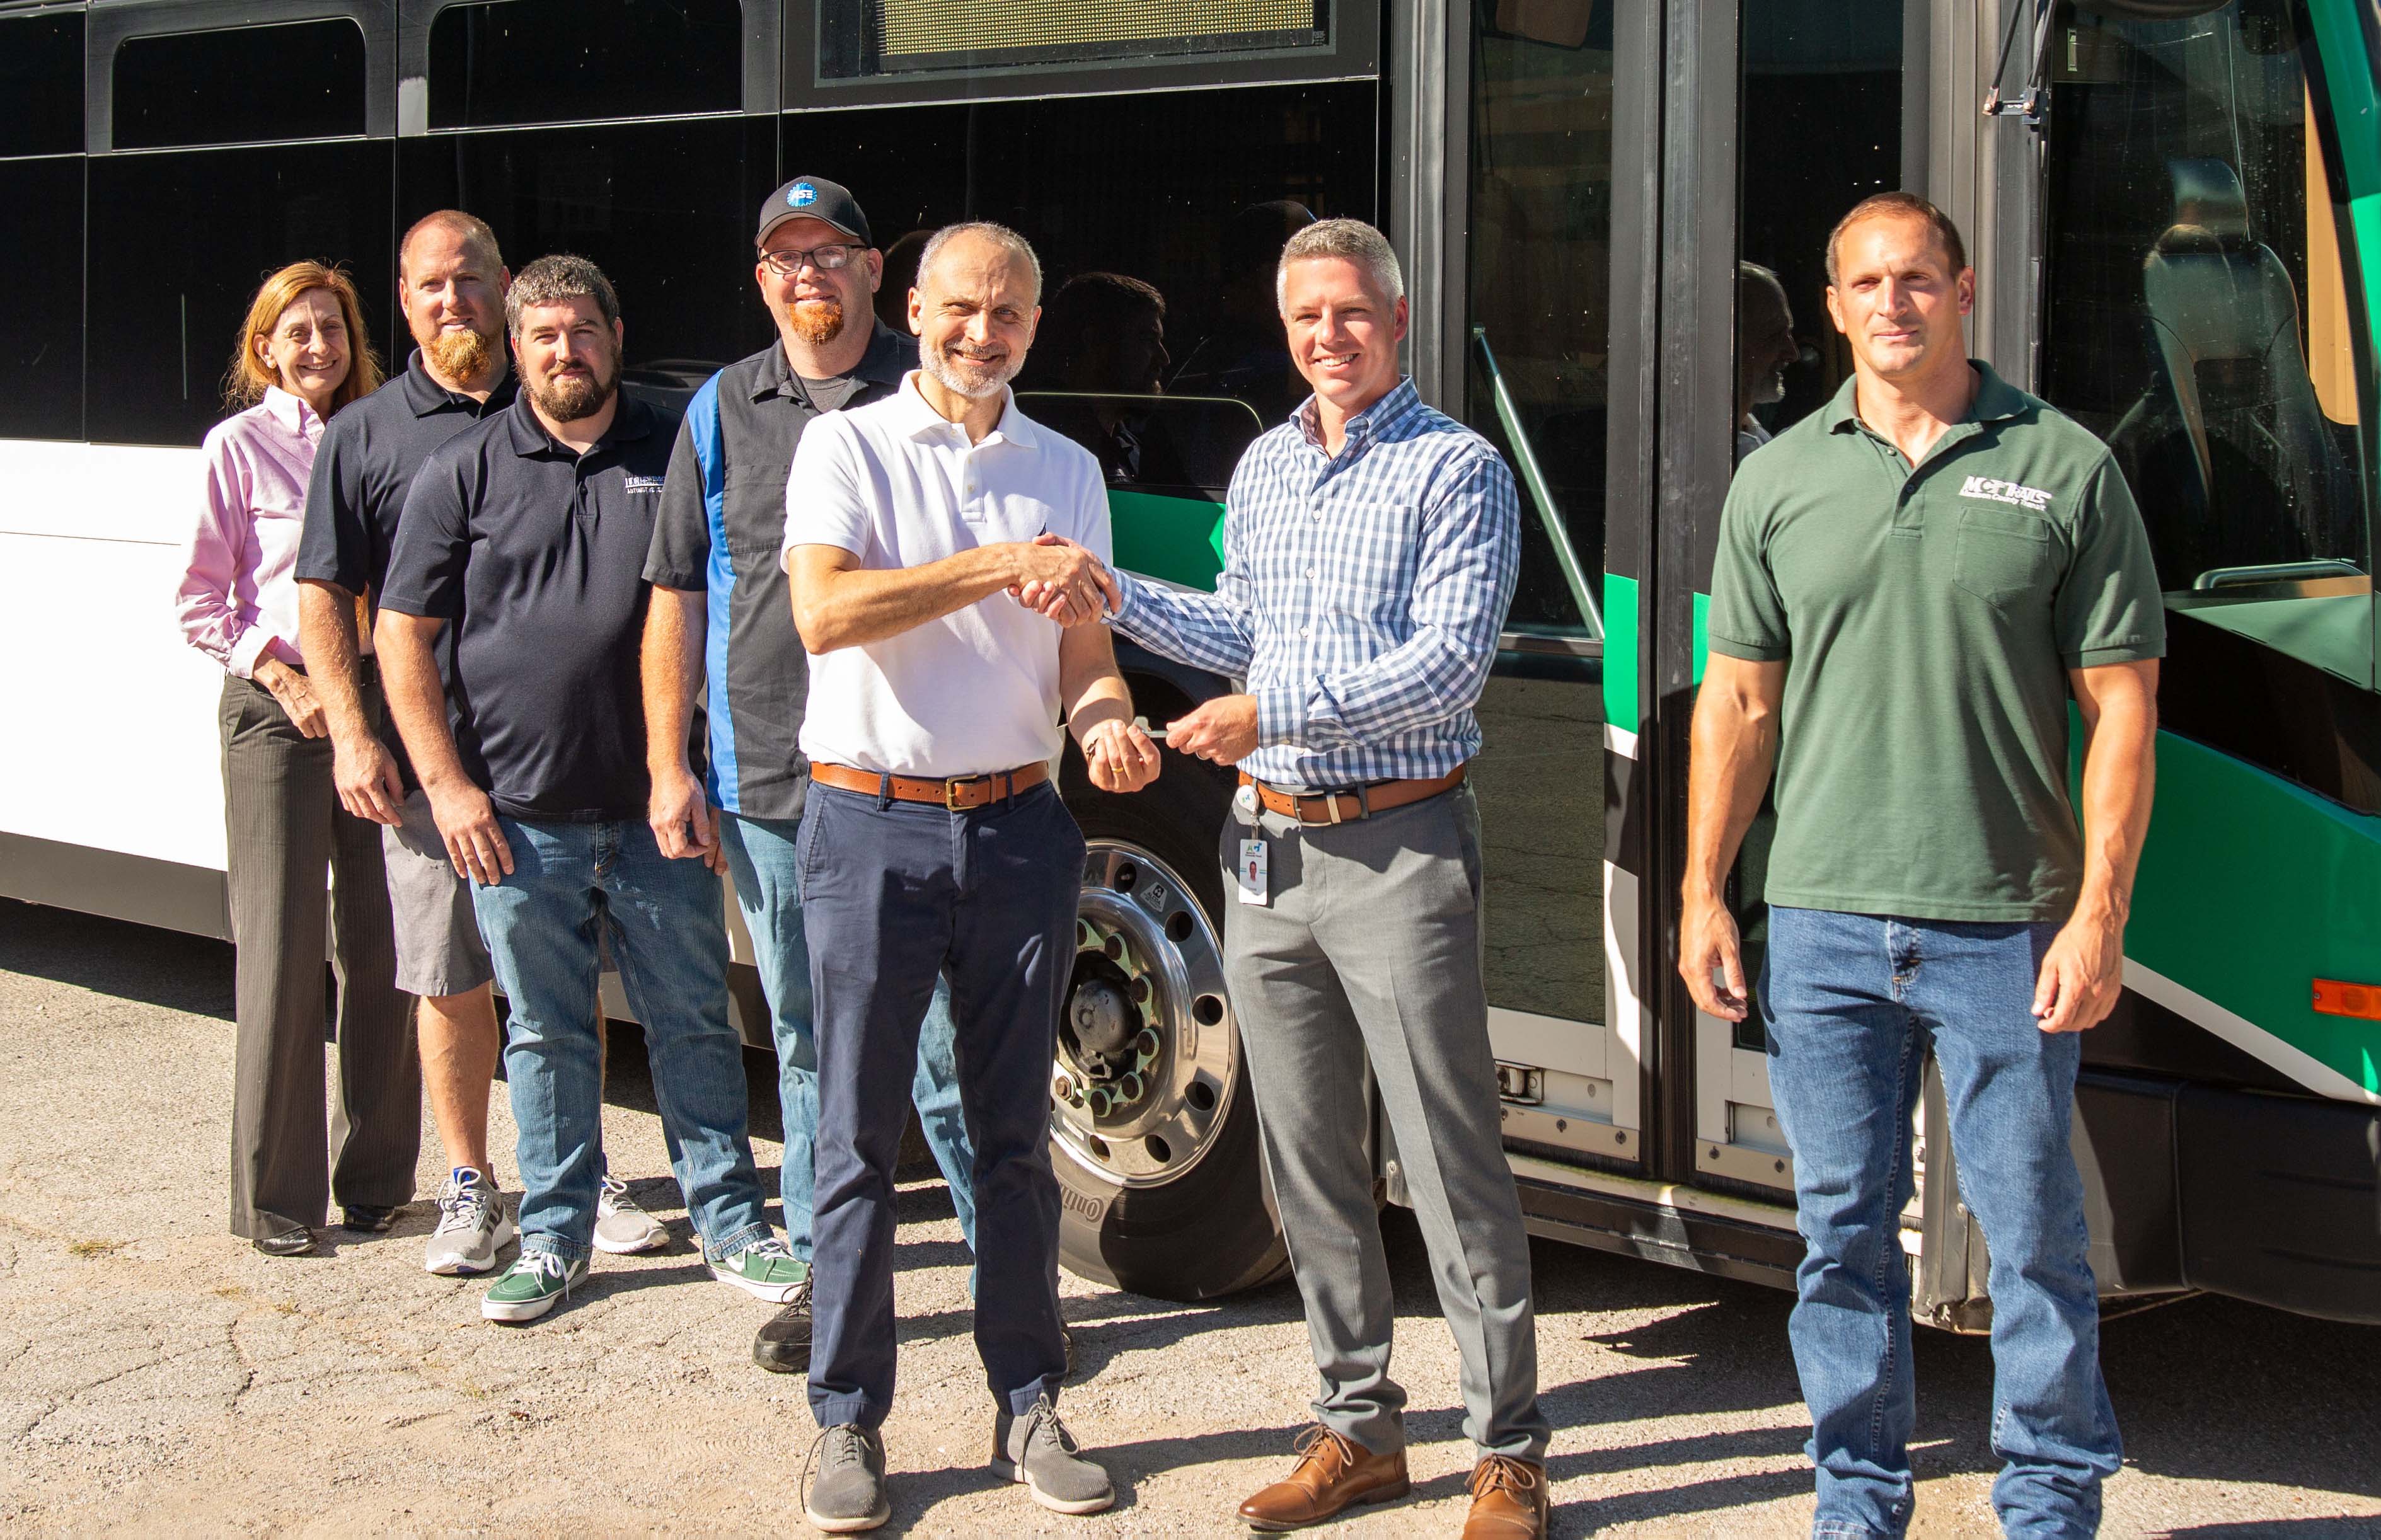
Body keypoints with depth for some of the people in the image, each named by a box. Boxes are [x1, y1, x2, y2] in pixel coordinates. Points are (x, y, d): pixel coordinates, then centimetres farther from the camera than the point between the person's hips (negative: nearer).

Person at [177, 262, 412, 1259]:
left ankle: (374, 1177, 15)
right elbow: (200, 603, -2)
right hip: (276, 711, -4)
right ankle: (277, 1200, 4)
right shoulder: (240, 447, 0)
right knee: (282, 950, -3)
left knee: (379, 948, 5)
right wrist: (280, 676, -11)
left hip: (374, 702, 4)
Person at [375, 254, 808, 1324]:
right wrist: (447, 784, -5)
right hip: (518, 817, 0)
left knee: (695, 1022, 6)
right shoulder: (465, 471, 4)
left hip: (656, 811, 0)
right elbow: (402, 635, 3)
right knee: (546, 1034, 9)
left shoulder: (673, 456, 5)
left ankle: (729, 1225, 17)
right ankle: (554, 1236, 21)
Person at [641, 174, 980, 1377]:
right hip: (763, 784, 3)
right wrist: (668, 764, 6)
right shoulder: (723, 412, 12)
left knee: (945, 1038, -3)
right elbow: (676, 596, 12)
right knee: (806, 1041, 11)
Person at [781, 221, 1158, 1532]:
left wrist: (1105, 726, -10)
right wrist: (1002, 567, -18)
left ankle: (1029, 1408, 18)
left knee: (1015, 1131, 9)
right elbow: (824, 612, -16)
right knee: (859, 1138, 2)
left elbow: (1083, 652, 12)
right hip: (871, 823, -3)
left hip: (1016, 825, 3)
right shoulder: (847, 446, 0)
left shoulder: (1066, 471, 12)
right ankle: (848, 1423, 12)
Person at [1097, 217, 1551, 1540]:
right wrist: (1110, 595, 13)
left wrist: (1276, 714, -21)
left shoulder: (1456, 473, -7)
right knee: (1308, 1162, 12)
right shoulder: (1264, 469, 14)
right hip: (1268, 850, 7)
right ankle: (1357, 1429, 24)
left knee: (1453, 1167, -3)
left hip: (1399, 852, -7)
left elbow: (1448, 666, -16)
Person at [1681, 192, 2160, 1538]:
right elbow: (1739, 701, 12)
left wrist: (2101, 913, -7)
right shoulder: (1780, 482, 10)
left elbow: (2122, 706, 0)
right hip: (1823, 924, 2)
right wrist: (1703, 894, 6)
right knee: (1845, 1229, 9)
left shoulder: (2066, 469, 1)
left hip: (2004, 923, -2)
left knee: (2035, 1229, 3)